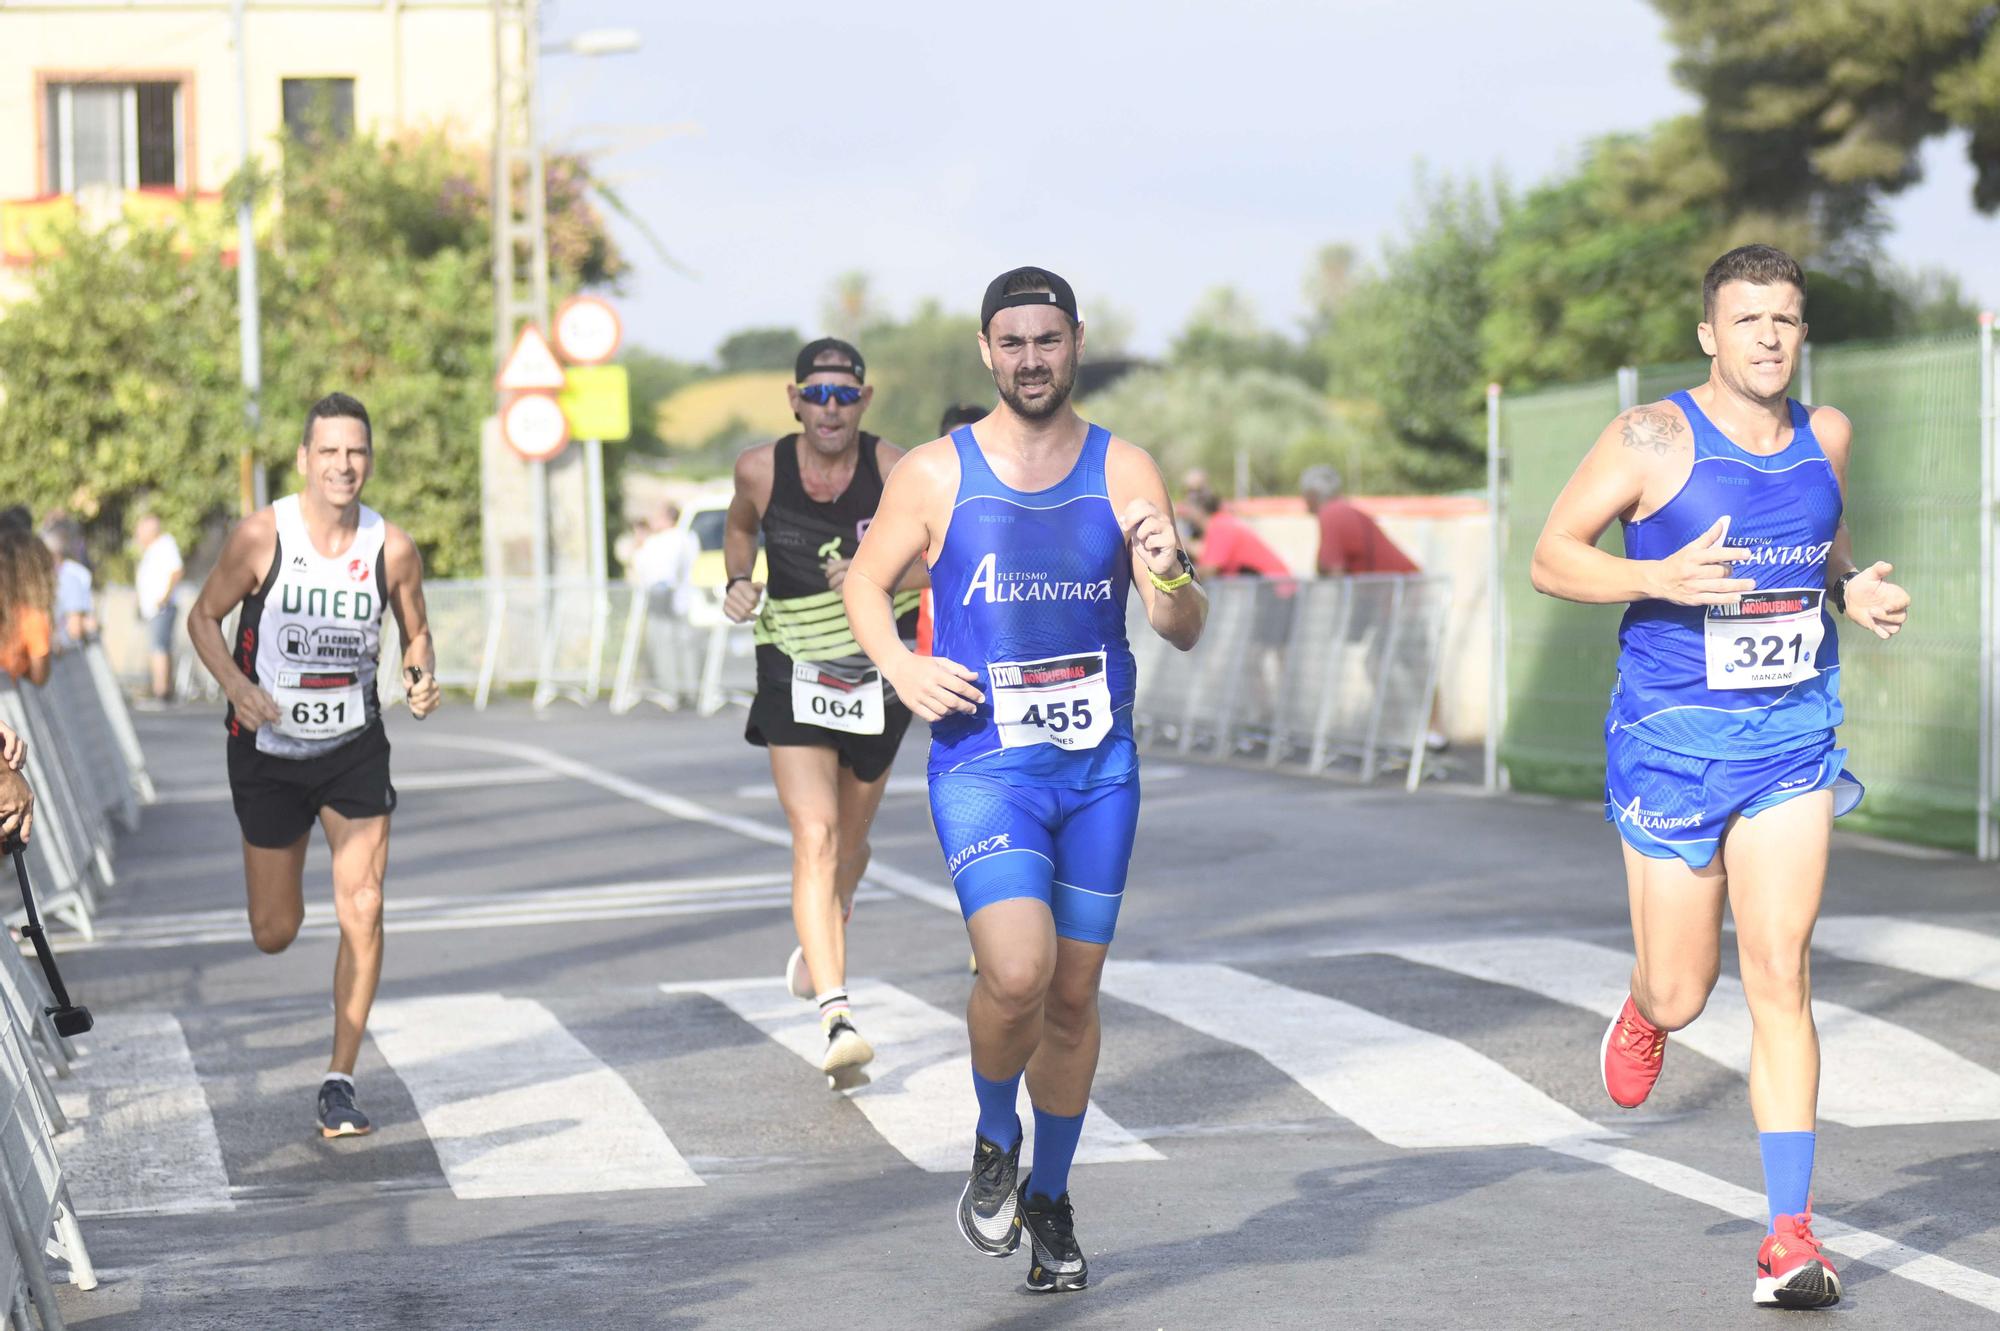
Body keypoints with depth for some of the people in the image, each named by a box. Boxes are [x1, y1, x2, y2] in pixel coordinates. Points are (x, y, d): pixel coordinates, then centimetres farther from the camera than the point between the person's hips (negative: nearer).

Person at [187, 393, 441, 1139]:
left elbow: (415, 634, 8)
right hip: (269, 749, -1)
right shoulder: (261, 536, -13)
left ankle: (340, 1083, 0)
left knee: (362, 914, -11)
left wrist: (423, 679, -14)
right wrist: (237, 686, -19)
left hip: (354, 748, 1)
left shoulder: (392, 549, -8)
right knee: (274, 933, 7)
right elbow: (204, 616, -2)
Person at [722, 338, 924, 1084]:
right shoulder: (761, 470, -7)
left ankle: (819, 943, 50)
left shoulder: (894, 472, -12)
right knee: (814, 840, -16)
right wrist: (737, 581, -2)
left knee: (850, 839, 18)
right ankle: (836, 1018, -25)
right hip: (793, 671, -1)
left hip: (878, 671, 1)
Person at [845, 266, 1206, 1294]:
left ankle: (1049, 1201, 28)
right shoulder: (935, 475, -2)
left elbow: (1184, 633, 1)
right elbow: (864, 583, 11)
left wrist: (1168, 574, -21)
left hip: (1100, 766, 3)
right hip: (982, 762, -2)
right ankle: (994, 1140, 8)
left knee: (1073, 993, 9)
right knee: (1017, 974, -21)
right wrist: (900, 667, -8)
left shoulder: (1125, 472, 2)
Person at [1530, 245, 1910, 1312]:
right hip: (1673, 738, -2)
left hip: (1792, 736, 2)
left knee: (1779, 975, -8)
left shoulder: (1825, 435, 5)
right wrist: (1661, 578, -23)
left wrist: (1856, 591, 2)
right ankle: (1643, 1012, 45)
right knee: (1681, 994, 5)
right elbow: (1551, 557, -7)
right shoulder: (1654, 439, -10)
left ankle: (1790, 1236, -7)